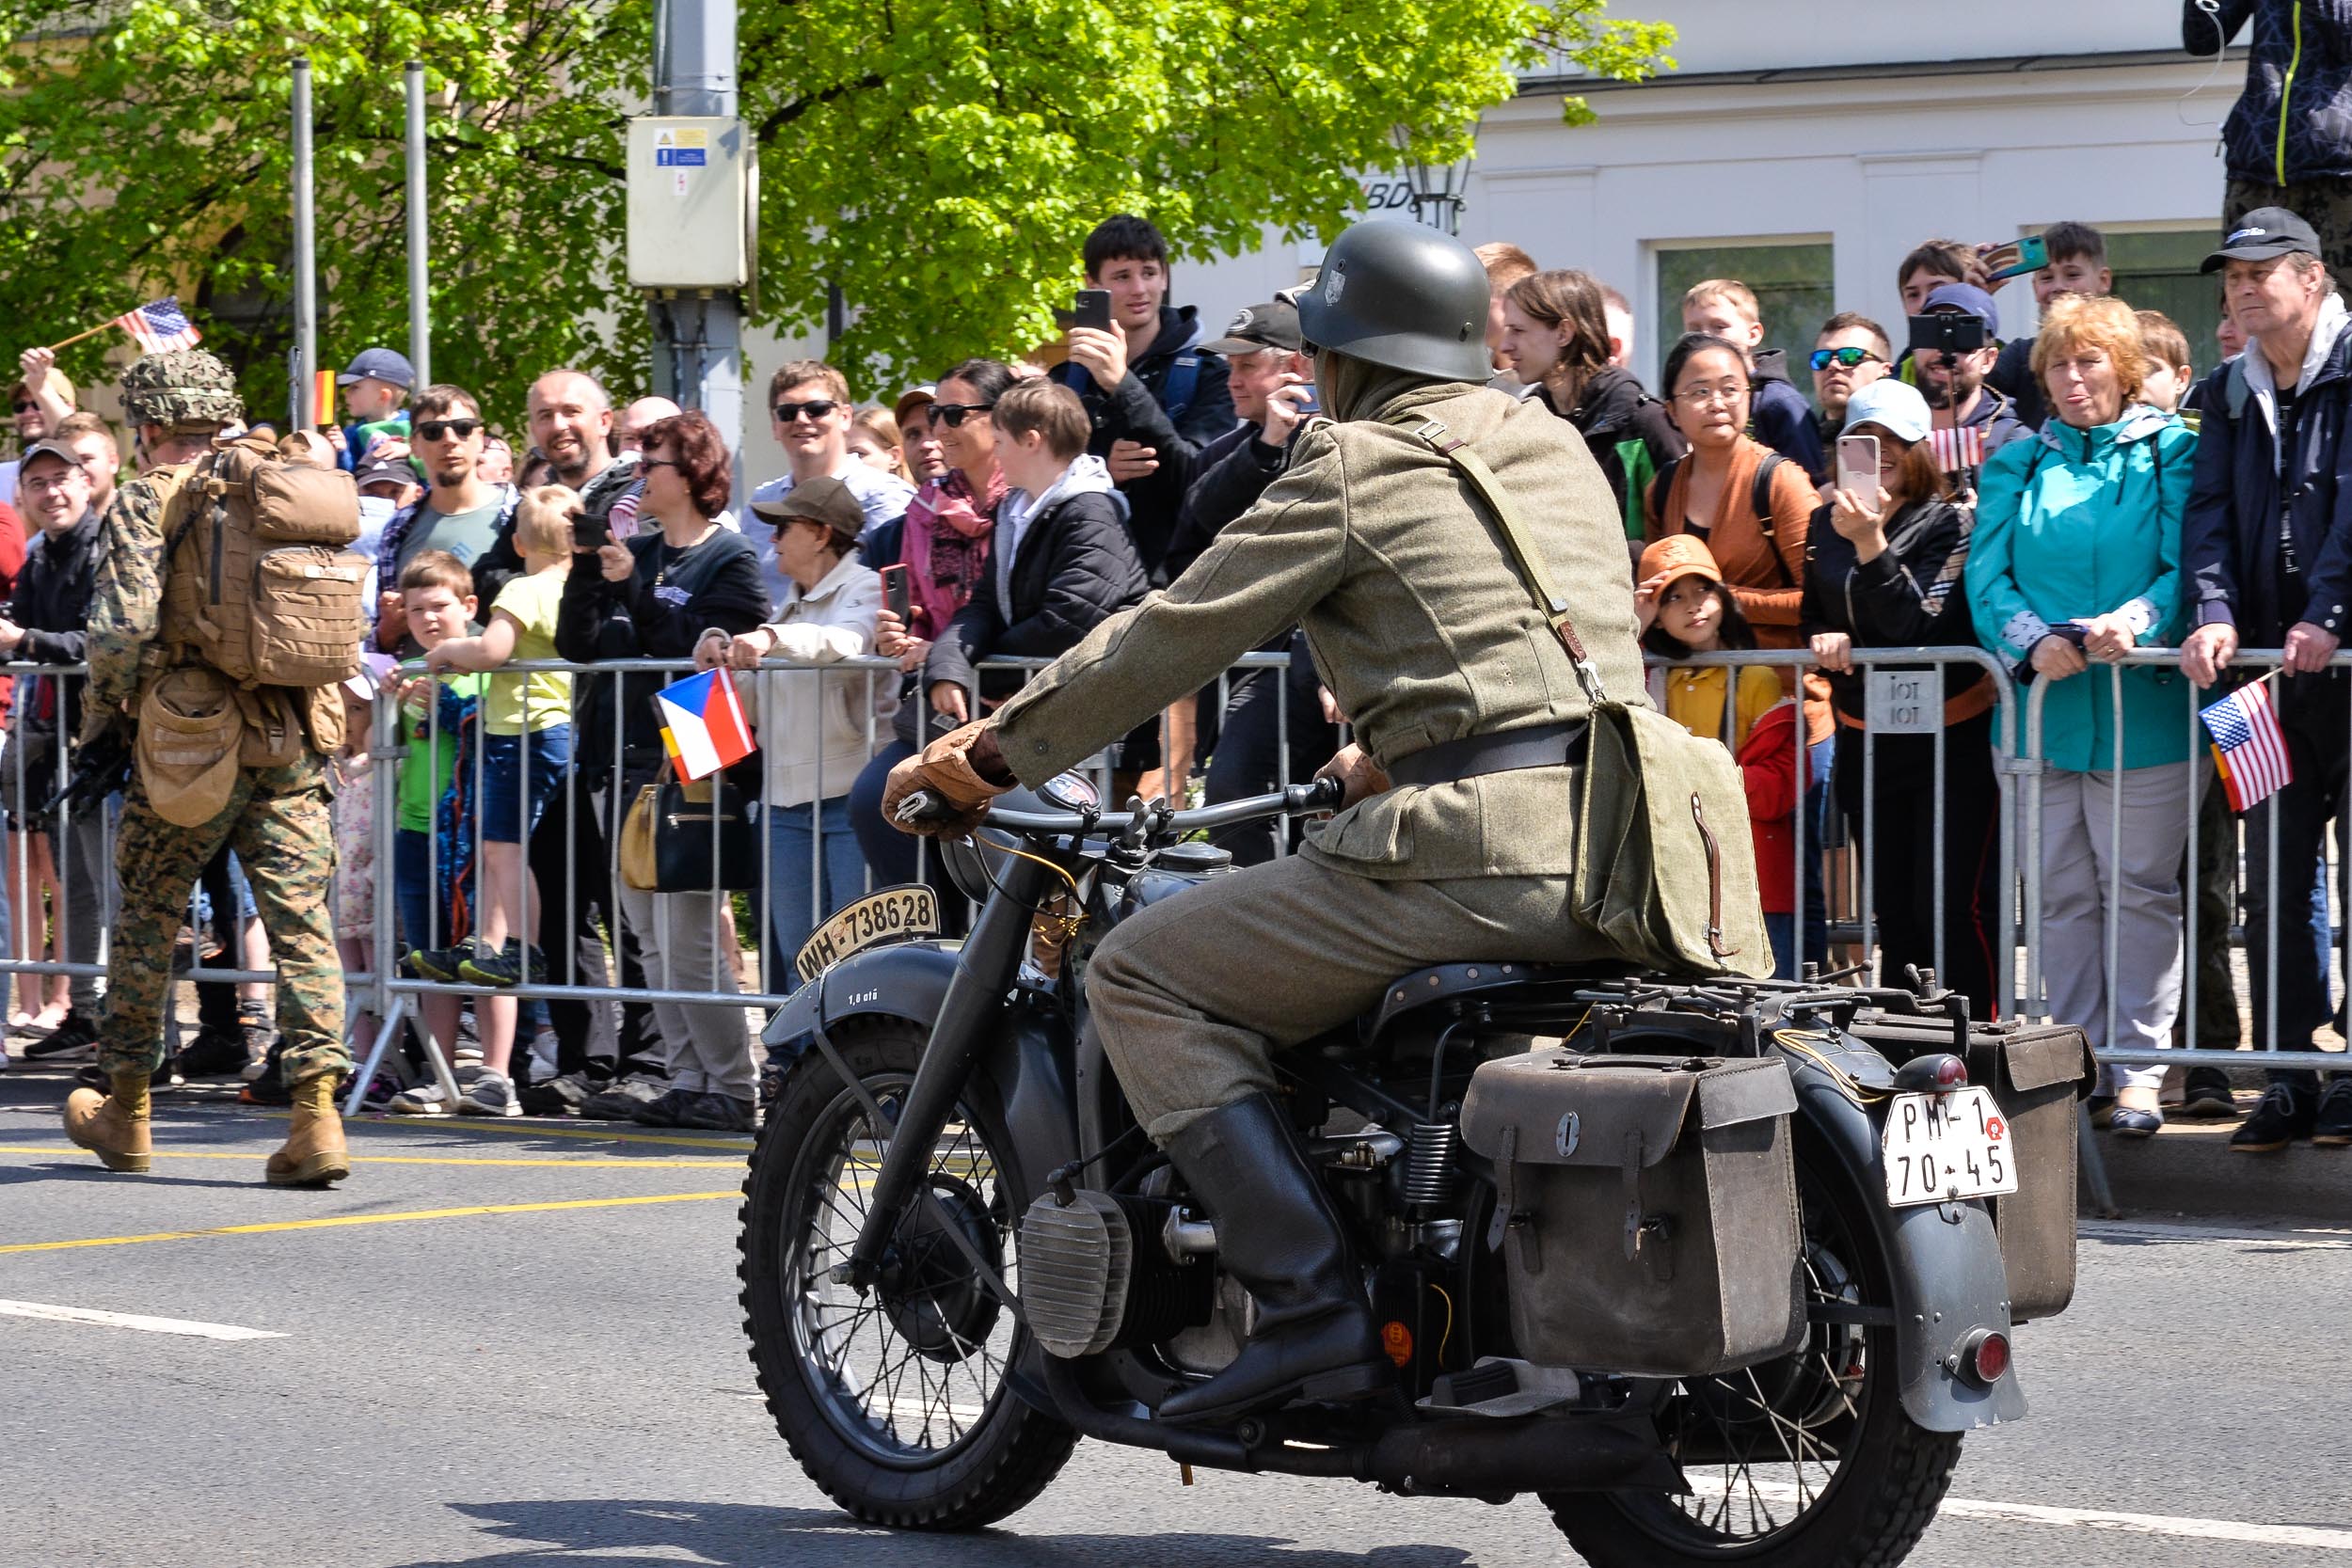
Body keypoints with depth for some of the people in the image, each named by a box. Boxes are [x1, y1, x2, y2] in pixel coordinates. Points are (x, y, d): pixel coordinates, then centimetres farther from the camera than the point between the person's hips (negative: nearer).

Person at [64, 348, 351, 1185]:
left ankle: (124, 1110, 24)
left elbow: (123, 628, -15)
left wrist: (101, 718, 0)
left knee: (147, 918, 13)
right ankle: (316, 1112, -13)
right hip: (294, 738, 4)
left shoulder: (146, 500, -5)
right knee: (301, 921, -1)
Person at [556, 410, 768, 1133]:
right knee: (650, 936, 8)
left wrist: (634, 590, -16)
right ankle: (691, 1079, 12)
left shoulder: (728, 559, -3)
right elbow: (577, 642, 10)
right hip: (626, 763, 8)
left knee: (686, 936, -9)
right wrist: (588, 565, -1)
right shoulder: (634, 551, 16)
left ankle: (732, 1087, -3)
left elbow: (704, 646, -17)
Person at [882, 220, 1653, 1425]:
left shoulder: (1353, 466, 0)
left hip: (1472, 849, -9)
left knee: (1143, 974, 0)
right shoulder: (1555, 448, 22)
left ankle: (1312, 1309, -13)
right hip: (1614, 852, 9)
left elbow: (1174, 634, 1)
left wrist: (988, 753, 9)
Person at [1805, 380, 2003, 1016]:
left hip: (1950, 740, -6)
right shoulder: (1826, 524, 9)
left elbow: (1919, 625, -17)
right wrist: (1827, 640, -5)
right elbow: (1813, 618, 18)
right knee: (1894, 916, 12)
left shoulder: (1948, 522, -7)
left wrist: (1871, 545, -26)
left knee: (1952, 909, -10)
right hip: (1865, 742, 6)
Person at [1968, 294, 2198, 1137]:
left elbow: (2185, 564, -4)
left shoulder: (2171, 452, 5)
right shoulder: (2016, 465, 14)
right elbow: (1987, 575, 6)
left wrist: (2135, 622, -23)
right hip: (2041, 711, 3)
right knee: (2060, 896, 6)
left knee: (2139, 891, -2)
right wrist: (2032, 640, -13)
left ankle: (2138, 1071, 2)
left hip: (2141, 711, -3)